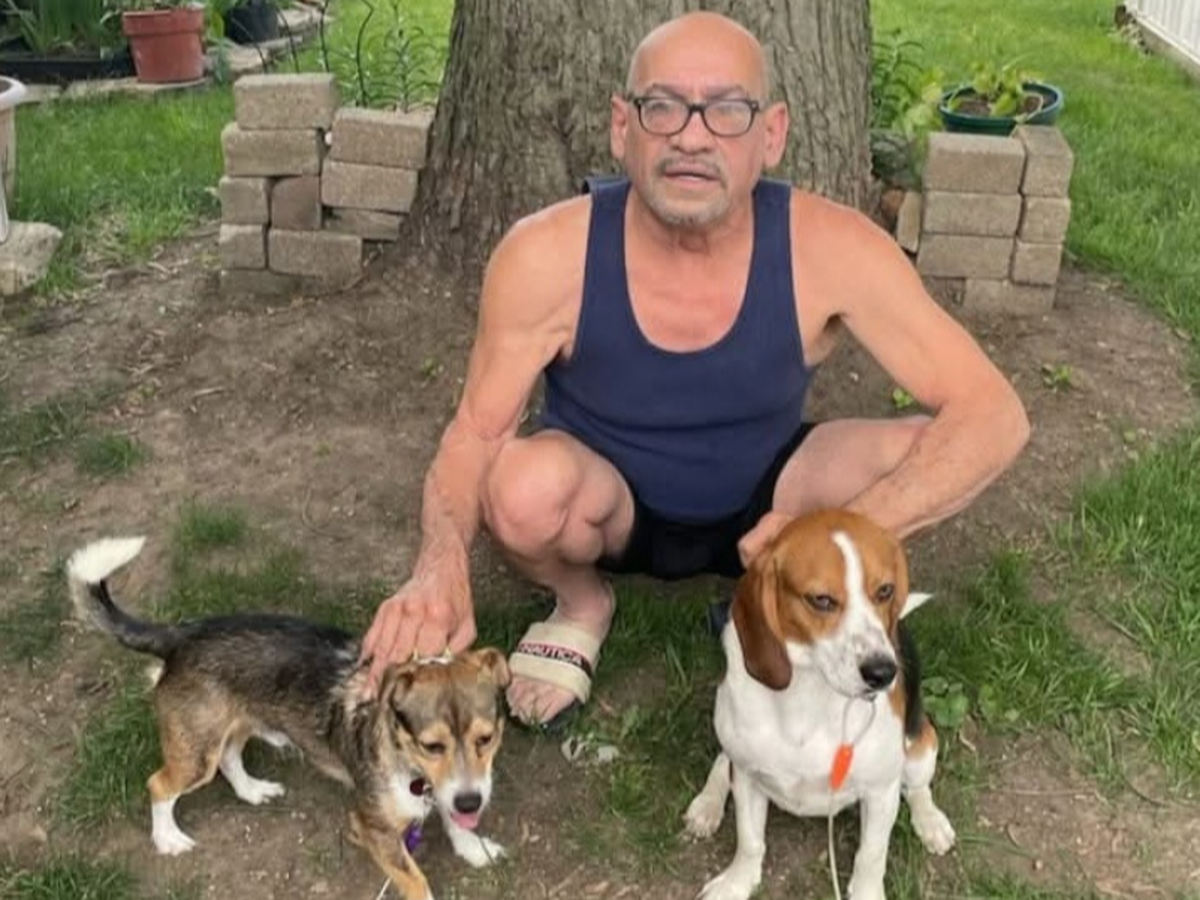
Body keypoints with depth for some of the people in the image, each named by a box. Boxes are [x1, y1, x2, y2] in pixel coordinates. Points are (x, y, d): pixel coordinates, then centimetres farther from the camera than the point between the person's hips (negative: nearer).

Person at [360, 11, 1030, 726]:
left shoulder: (829, 249, -26)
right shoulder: (546, 257, -27)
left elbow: (994, 416, -26)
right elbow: (476, 433, -19)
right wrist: (442, 566, -42)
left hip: (762, 501, 1)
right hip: (611, 506, 0)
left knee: (921, 457, -26)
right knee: (526, 486, -35)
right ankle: (582, 602, 3)